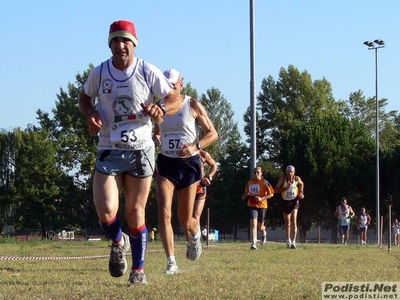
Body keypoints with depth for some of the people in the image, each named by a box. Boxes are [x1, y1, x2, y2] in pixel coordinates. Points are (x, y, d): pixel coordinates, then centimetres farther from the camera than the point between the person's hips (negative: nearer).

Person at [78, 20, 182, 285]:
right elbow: (85, 97, 17)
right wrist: (91, 115, -5)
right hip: (109, 151, 1)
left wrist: (161, 108, -22)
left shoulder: (148, 72, -6)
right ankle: (119, 243, 20)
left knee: (135, 213, 3)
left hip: (140, 150, -1)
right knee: (106, 213, -14)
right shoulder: (99, 73, -1)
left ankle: (139, 270, 19)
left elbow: (173, 98, 1)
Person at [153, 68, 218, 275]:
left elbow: (212, 133, -3)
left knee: (185, 220, 4)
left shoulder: (193, 105, -5)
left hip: (188, 164, -2)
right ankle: (171, 263, -15)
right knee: (164, 212, -16)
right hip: (165, 164, 3)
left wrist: (195, 146, -20)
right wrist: (155, 140, -3)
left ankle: (194, 237, 42)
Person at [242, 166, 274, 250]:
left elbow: (271, 194, -6)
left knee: (260, 225, 12)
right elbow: (246, 193, 21)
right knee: (253, 224, -16)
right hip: (251, 205, 2)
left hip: (262, 205, -2)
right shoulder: (249, 183, 6)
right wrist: (245, 196, -3)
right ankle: (254, 244, -19)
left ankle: (264, 233, 50)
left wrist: (262, 198, -18)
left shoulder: (264, 182, -6)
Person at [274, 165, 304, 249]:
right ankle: (288, 240, 31)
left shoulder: (297, 179, -6)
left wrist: (301, 192, 2)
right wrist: (285, 188, -26)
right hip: (285, 202, 1)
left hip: (295, 201, -1)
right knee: (287, 223, 13)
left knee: (294, 221, -17)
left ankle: (293, 242, -23)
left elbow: (301, 184, 18)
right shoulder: (282, 179, -11)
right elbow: (276, 190, -13)